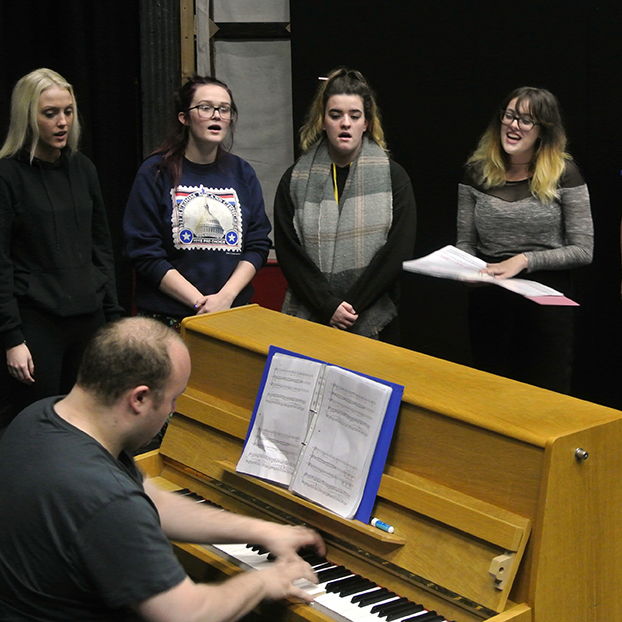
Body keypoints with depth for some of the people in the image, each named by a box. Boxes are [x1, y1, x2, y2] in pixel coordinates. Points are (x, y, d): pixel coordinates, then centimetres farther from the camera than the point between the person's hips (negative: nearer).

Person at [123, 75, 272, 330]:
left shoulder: (242, 173, 8)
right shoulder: (156, 173, -4)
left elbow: (258, 244, 5)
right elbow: (144, 252, -9)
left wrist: (226, 296, -12)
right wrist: (200, 302, -16)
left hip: (233, 315, 3)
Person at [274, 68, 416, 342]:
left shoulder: (393, 177, 1)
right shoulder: (295, 180, 4)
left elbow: (398, 251, -6)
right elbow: (288, 253, -2)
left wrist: (352, 307, -13)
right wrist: (328, 307, -14)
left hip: (373, 323, -1)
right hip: (308, 320, 1)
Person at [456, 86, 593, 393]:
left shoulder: (564, 175, -5)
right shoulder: (477, 172, 4)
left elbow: (583, 250, -7)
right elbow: (465, 243, 7)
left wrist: (525, 260, -16)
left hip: (546, 304, -3)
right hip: (488, 306, 3)